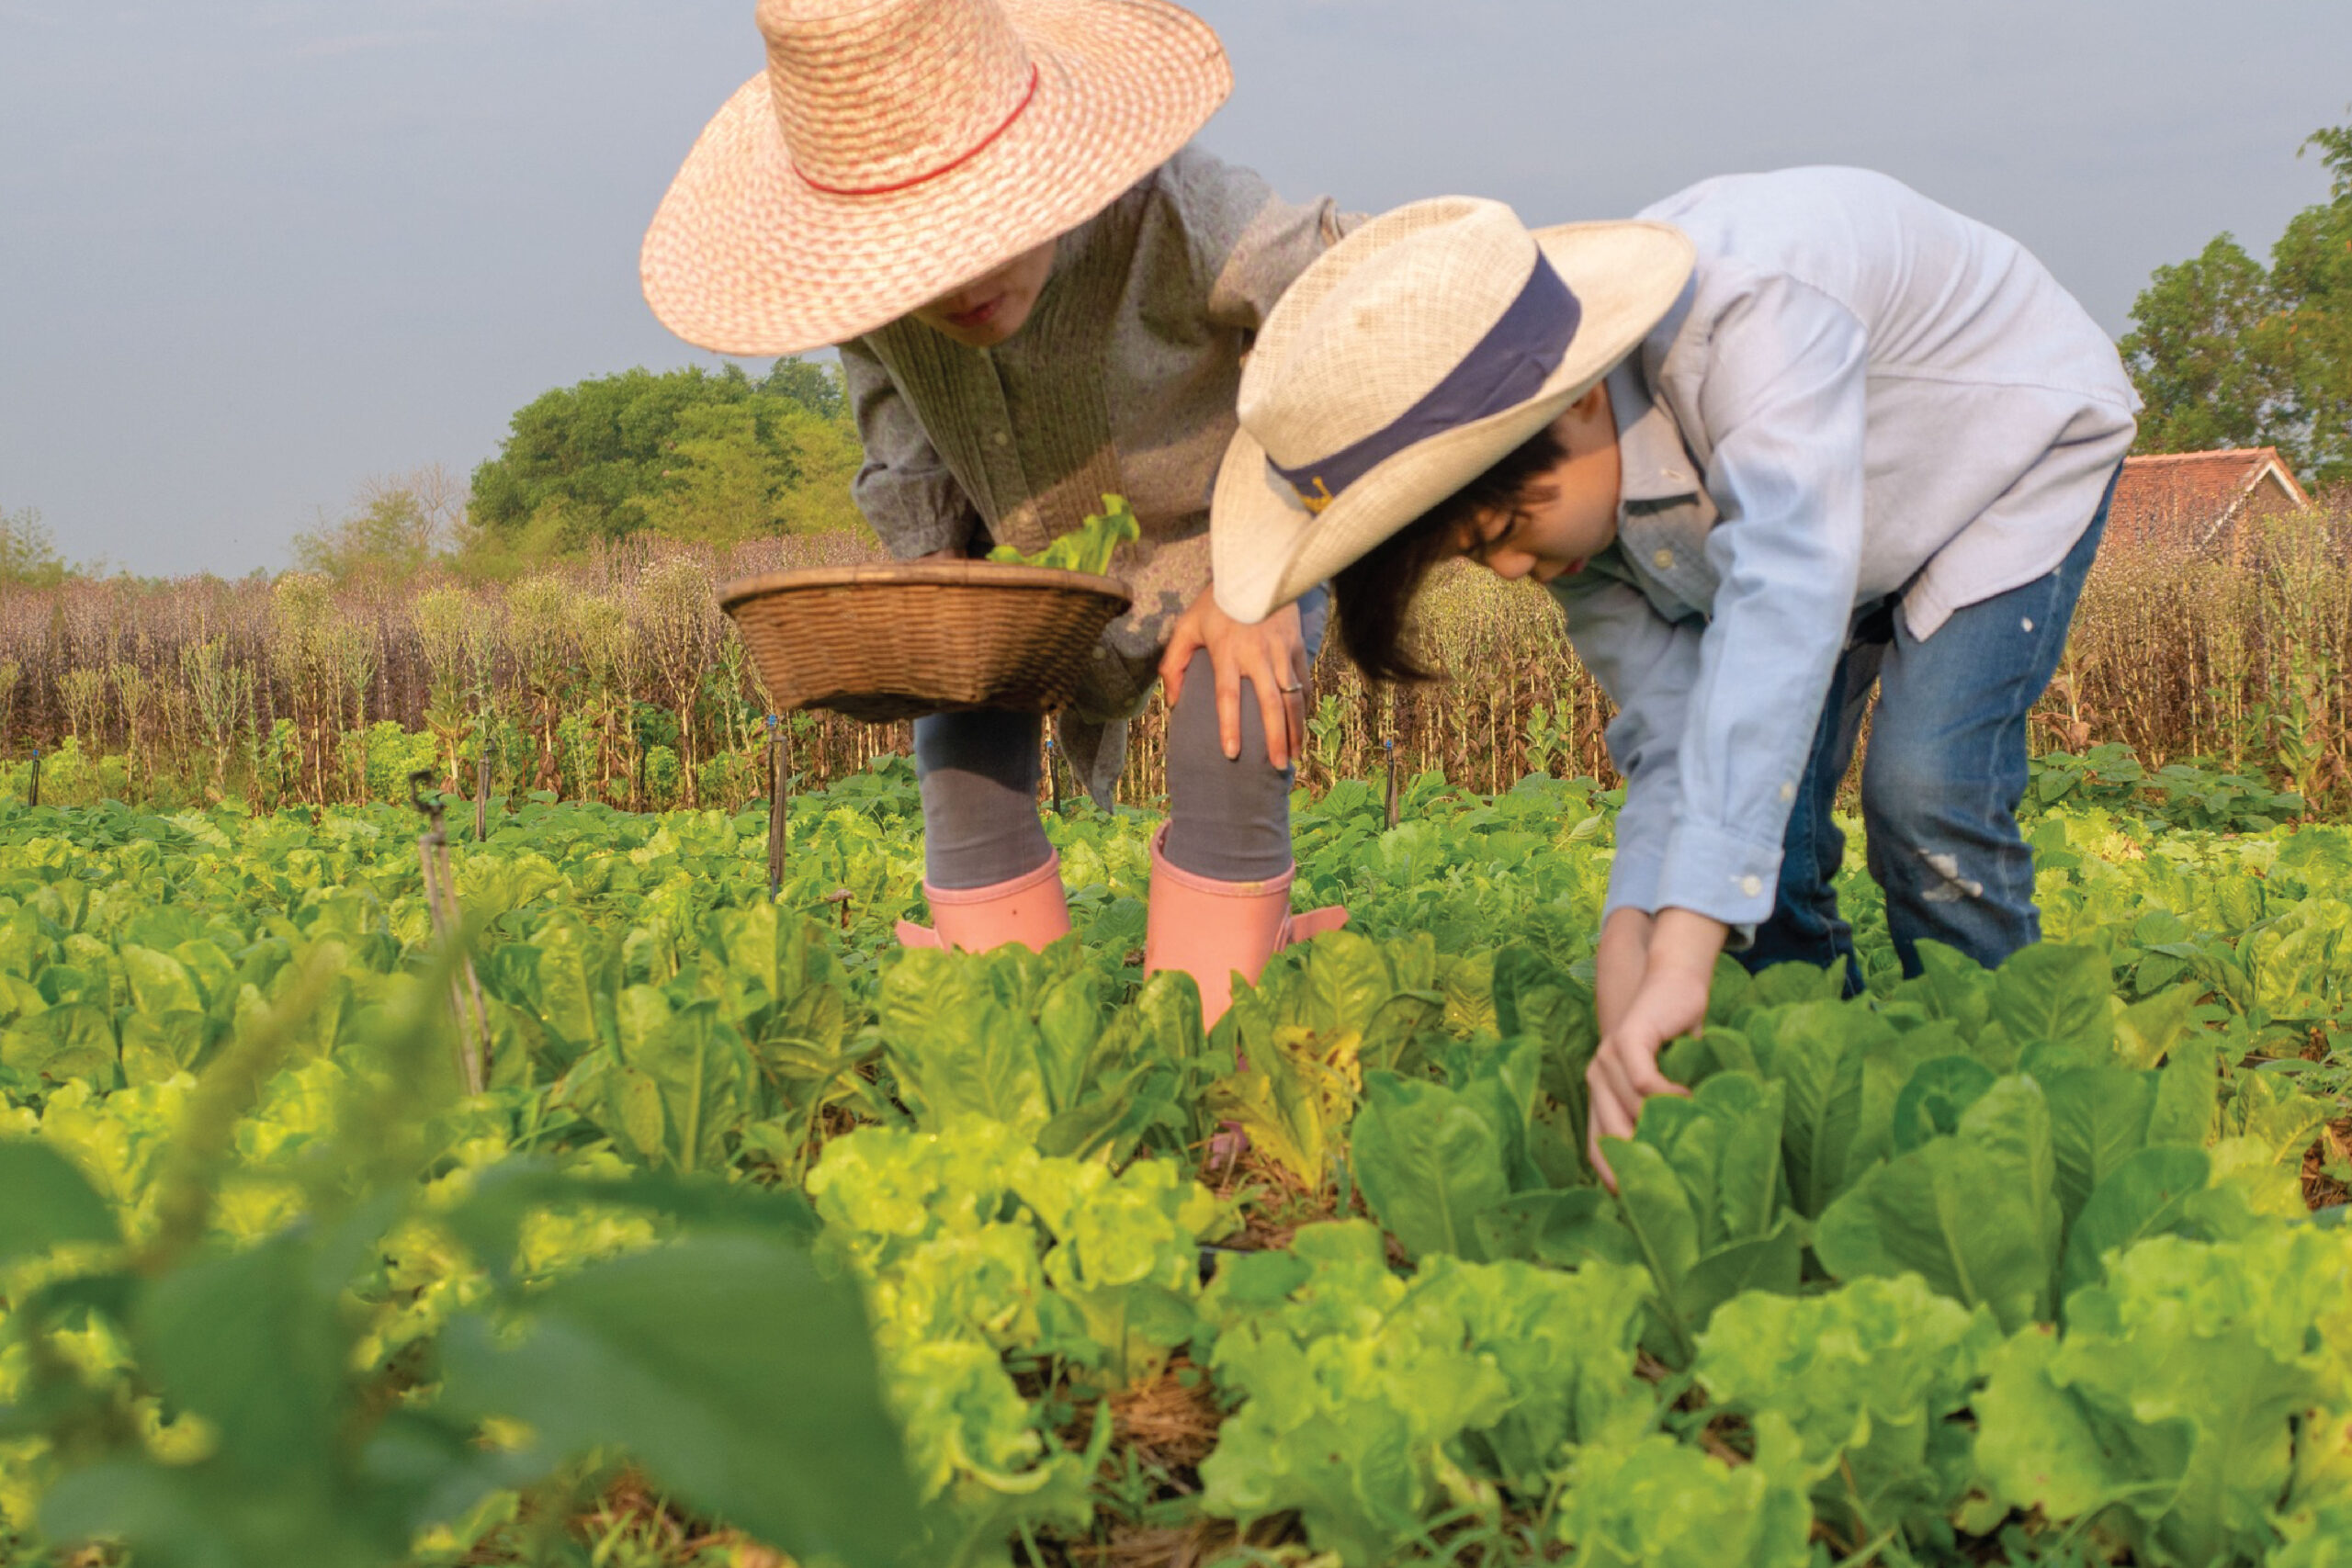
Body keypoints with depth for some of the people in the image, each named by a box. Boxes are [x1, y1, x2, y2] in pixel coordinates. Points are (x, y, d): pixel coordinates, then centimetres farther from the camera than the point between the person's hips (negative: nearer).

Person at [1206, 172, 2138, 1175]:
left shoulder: (1756, 314, -45)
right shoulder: (1564, 490, -22)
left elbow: (1783, 603, -56)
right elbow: (1670, 745, -23)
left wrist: (1678, 963, -63)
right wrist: (1625, 958, -44)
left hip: (2014, 438, -5)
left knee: (1925, 794, -23)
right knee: (1755, 835, -11)